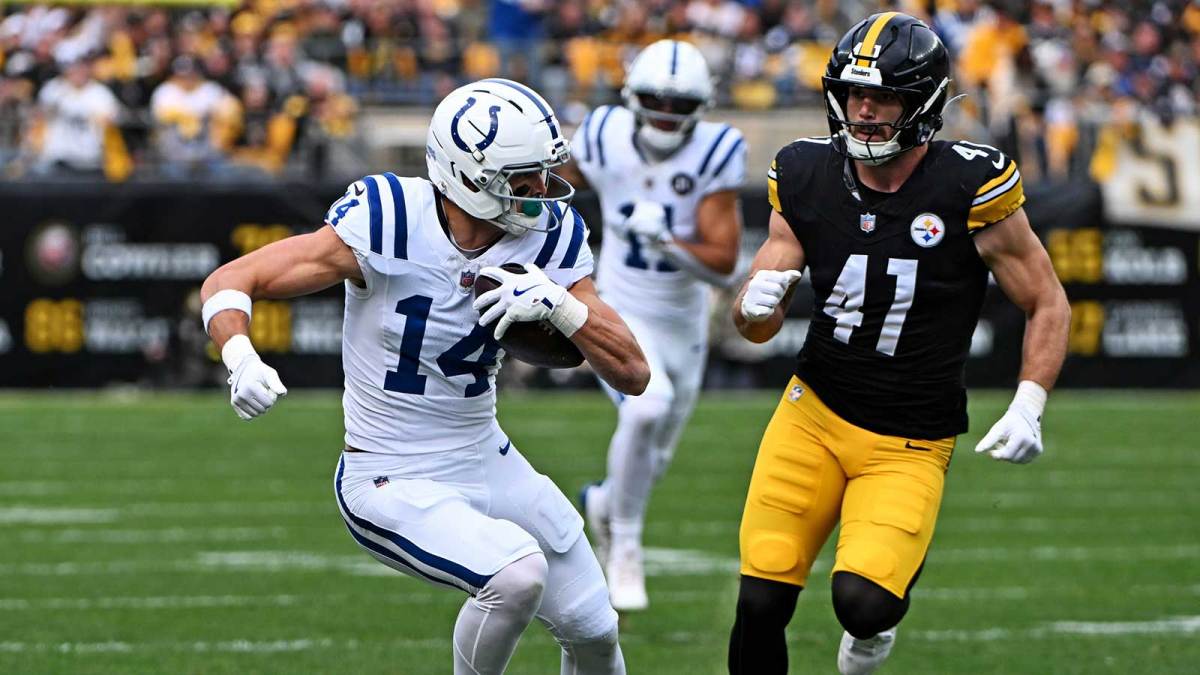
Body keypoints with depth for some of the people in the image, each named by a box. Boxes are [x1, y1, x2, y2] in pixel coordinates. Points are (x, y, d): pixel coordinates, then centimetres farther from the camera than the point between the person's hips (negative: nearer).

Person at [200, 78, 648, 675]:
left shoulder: (548, 239, -7)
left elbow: (632, 374, -7)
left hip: (488, 464, 6)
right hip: (394, 484, -6)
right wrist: (242, 361, -37)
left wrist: (561, 305, -24)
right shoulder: (387, 223, -22)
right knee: (517, 573, -30)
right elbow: (230, 283, -17)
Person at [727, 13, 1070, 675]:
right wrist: (756, 304, -22)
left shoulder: (969, 187, -13)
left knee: (861, 602, -22)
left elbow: (1048, 306, -3)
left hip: (909, 446, -3)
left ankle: (876, 620, 15)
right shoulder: (807, 175, -3)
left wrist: (1027, 408, -17)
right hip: (814, 415, 3)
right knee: (760, 607, -8)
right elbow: (755, 324, 2)